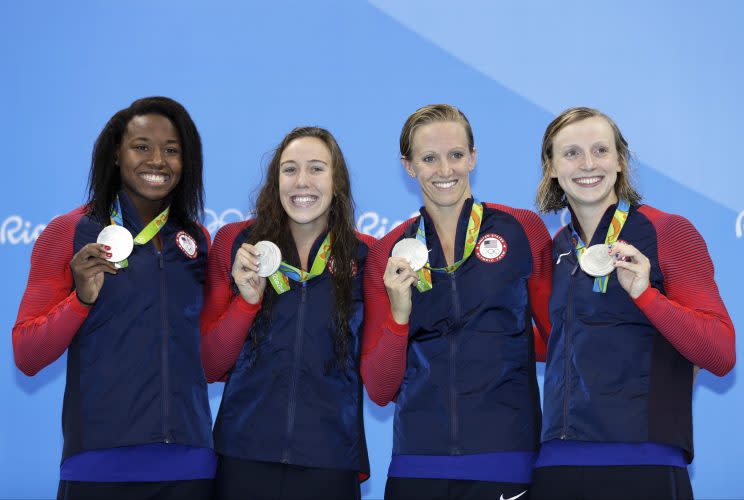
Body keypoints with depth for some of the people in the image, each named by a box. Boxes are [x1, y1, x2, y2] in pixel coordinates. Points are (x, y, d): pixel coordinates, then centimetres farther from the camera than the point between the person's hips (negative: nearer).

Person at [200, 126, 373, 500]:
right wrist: (247, 299, -10)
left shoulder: (365, 256, 2)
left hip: (330, 463, 0)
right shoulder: (236, 243, 2)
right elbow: (209, 367, 1)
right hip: (244, 458, 0)